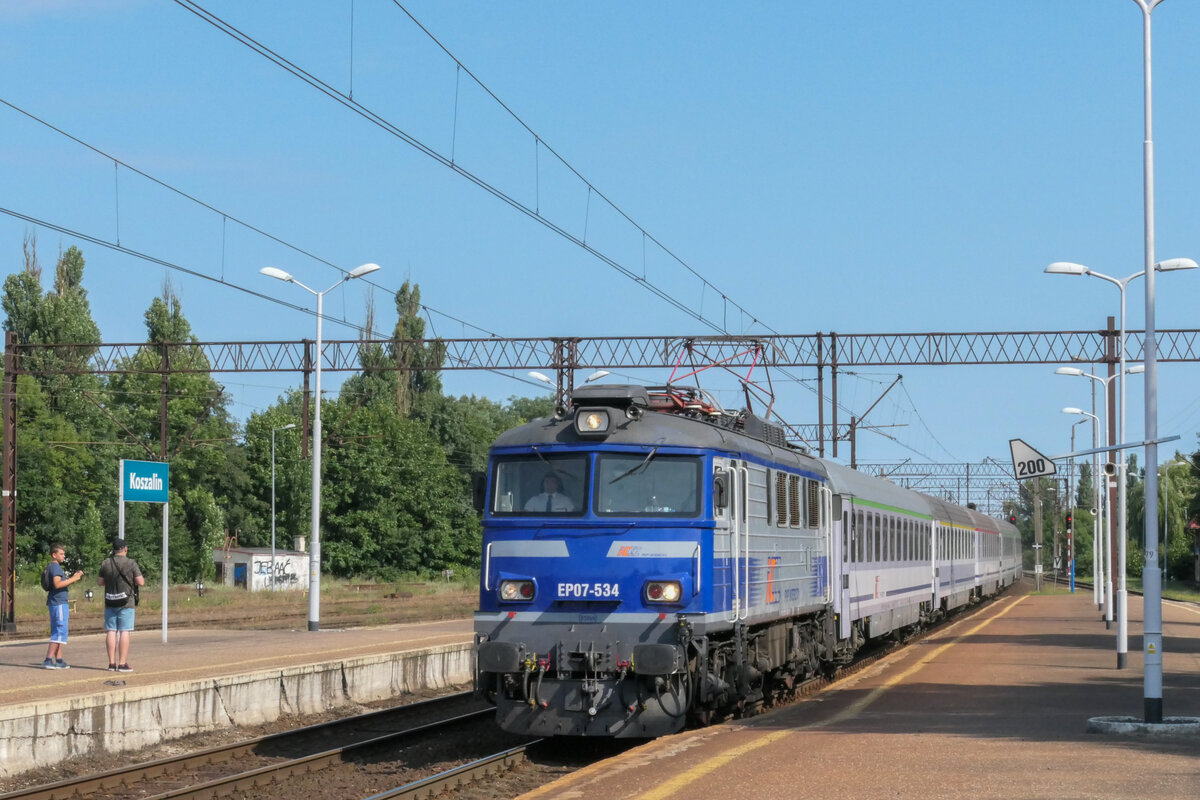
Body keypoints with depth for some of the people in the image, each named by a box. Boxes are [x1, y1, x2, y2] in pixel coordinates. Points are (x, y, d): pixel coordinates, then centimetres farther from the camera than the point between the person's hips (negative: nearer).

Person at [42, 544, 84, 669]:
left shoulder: (50, 567, 18)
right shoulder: (55, 567, -12)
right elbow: (57, 584, -24)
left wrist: (74, 578, 12)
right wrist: (73, 579, -17)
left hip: (55, 603, 10)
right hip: (59, 603, -10)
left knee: (57, 632, 12)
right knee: (60, 632, -11)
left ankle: (59, 660, 14)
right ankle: (48, 660, -14)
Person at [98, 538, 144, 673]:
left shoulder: (105, 564, 3)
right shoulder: (131, 563, -8)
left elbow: (101, 582, 10)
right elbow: (141, 582, -8)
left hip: (110, 603, 4)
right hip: (126, 603, -4)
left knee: (111, 632, 7)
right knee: (124, 632, -3)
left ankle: (112, 663, 8)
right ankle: (122, 664, -6)